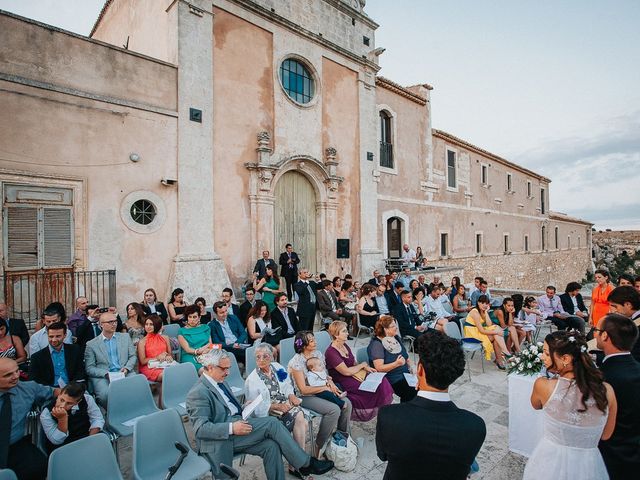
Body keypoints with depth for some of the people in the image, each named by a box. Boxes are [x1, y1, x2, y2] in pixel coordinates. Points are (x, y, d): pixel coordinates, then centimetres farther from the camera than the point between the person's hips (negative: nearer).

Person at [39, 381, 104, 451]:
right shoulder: (46, 413, -17)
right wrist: (63, 418, -29)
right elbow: (57, 441, -15)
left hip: (85, 439, 3)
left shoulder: (87, 399, -14)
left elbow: (98, 419, -3)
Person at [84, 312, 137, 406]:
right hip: (102, 377, -1)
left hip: (125, 374, 1)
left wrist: (126, 368, -5)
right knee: (105, 394, -32)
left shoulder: (125, 337, 16)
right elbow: (89, 368, 3)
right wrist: (106, 374, -12)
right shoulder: (91, 344, 8)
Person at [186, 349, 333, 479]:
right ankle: (306, 463, -9)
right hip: (222, 439, -8)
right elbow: (200, 428, -20)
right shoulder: (198, 393, -13)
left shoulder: (220, 383, 16)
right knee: (271, 423, -19)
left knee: (271, 446, -15)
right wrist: (232, 428, -27)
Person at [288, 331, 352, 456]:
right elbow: (303, 389, -21)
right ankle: (319, 445, -6)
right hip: (306, 397, -7)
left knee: (347, 403, -12)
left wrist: (330, 382, -9)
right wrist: (325, 388, -20)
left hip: (322, 391, 7)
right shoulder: (296, 362, -20)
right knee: (334, 409, -25)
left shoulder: (318, 353, 0)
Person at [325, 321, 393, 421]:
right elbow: (346, 372, -21)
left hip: (354, 374, 8)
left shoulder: (345, 346, 9)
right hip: (344, 382, -8)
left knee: (381, 380, -11)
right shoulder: (331, 352, -18)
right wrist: (363, 364, -9)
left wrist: (366, 368, -4)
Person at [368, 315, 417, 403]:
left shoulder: (397, 338, 9)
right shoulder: (377, 344, -12)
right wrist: (396, 364, -28)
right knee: (412, 392, -24)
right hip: (391, 379, -7)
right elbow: (379, 368, -17)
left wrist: (410, 366, 4)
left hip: (405, 374, 7)